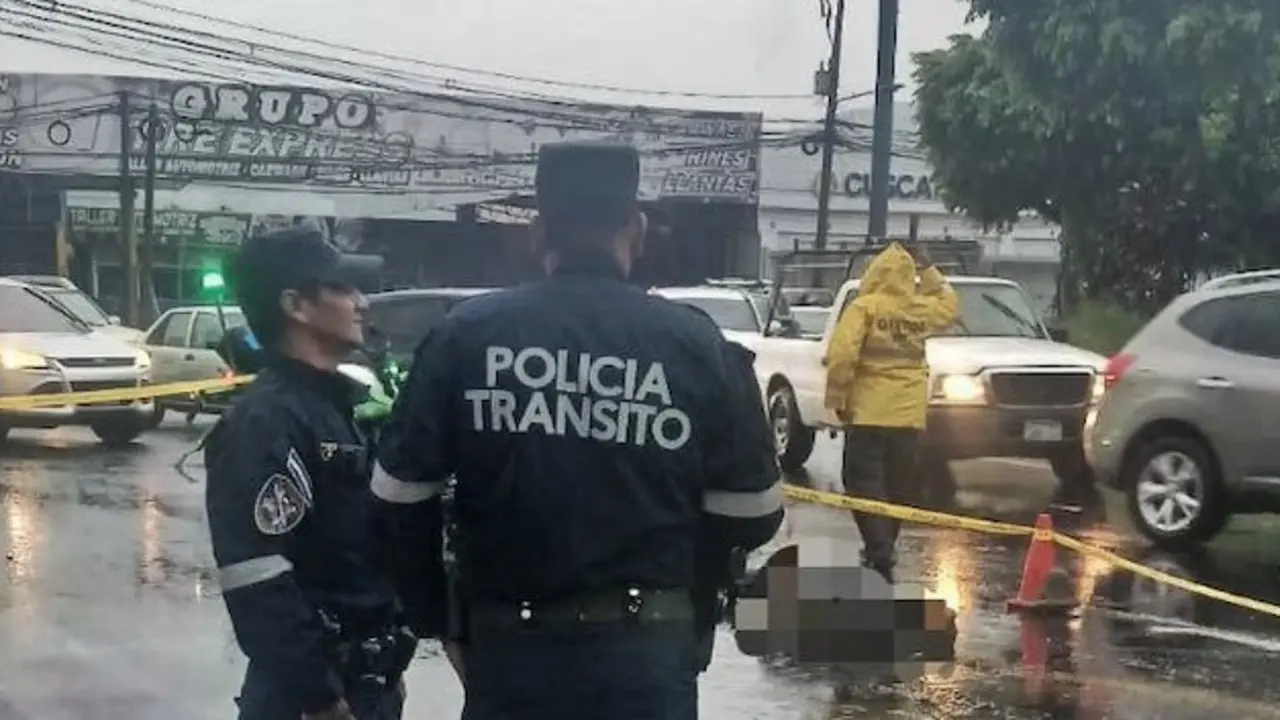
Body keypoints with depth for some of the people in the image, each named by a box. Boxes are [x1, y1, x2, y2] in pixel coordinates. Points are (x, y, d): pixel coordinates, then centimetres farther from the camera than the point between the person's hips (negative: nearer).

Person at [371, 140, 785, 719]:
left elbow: (402, 494, 1)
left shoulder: (467, 333, -2)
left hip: (507, 647, 1)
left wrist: (443, 622, 13)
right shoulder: (693, 342, -4)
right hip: (647, 650, -1)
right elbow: (752, 513, 1)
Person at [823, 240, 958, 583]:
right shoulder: (921, 309, 6)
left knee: (864, 483, -4)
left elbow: (841, 354, -18)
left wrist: (837, 398, -8)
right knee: (896, 487, 14)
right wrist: (929, 270, 25)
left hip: (869, 412, -5)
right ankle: (882, 549, 24)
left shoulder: (864, 307, -8)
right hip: (909, 414, 5)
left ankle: (880, 553, -18)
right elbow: (948, 305, 30)